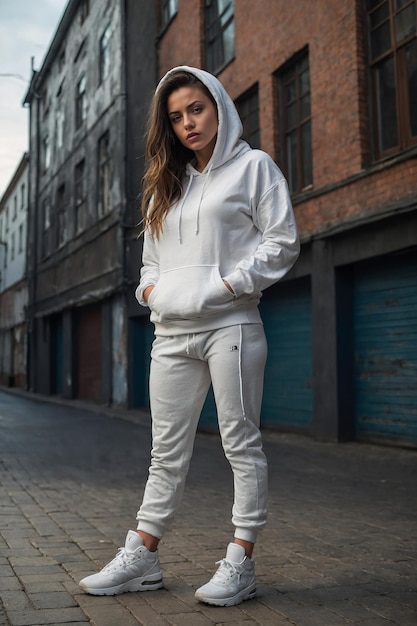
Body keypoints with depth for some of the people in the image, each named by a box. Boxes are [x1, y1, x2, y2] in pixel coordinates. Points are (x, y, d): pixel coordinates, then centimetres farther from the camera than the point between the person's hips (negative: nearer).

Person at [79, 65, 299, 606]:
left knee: (241, 443, -1)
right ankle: (141, 559, 16)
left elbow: (282, 240, -3)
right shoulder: (167, 184, 22)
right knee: (167, 451, 9)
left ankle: (241, 563, 8)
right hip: (172, 332, 6)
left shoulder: (253, 165, 6)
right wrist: (151, 289, 4)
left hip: (229, 325, -5)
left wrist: (229, 284, -11)